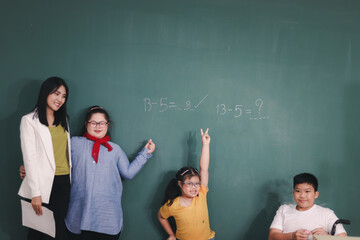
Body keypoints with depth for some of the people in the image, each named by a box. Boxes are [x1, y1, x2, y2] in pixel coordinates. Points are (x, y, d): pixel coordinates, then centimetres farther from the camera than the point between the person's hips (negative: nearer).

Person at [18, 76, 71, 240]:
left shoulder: (63, 120, 16)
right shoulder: (29, 120, -3)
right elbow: (29, 158, -9)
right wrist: (35, 193, -14)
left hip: (64, 182, 5)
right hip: (43, 183, -5)